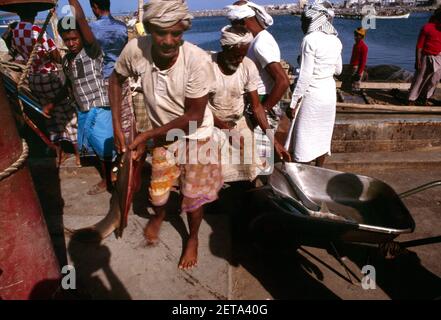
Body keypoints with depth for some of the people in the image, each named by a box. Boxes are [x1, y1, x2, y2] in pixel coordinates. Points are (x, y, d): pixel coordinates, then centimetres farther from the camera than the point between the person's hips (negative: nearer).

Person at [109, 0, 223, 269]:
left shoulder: (197, 60, -32)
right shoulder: (136, 50, -23)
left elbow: (194, 117, -24)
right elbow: (116, 79, -1)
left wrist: (146, 136, -21)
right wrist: (117, 126, -8)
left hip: (195, 135, -3)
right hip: (163, 134, 3)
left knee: (193, 197, 10)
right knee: (157, 193, 15)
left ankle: (193, 238, 40)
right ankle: (159, 215, 52)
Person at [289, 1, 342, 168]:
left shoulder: (310, 39, -15)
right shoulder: (335, 40, 6)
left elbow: (305, 76, -19)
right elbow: (338, 70, 16)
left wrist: (294, 102, -14)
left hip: (312, 94, -7)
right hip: (329, 92, 7)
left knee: (305, 137, 3)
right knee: (323, 135, 16)